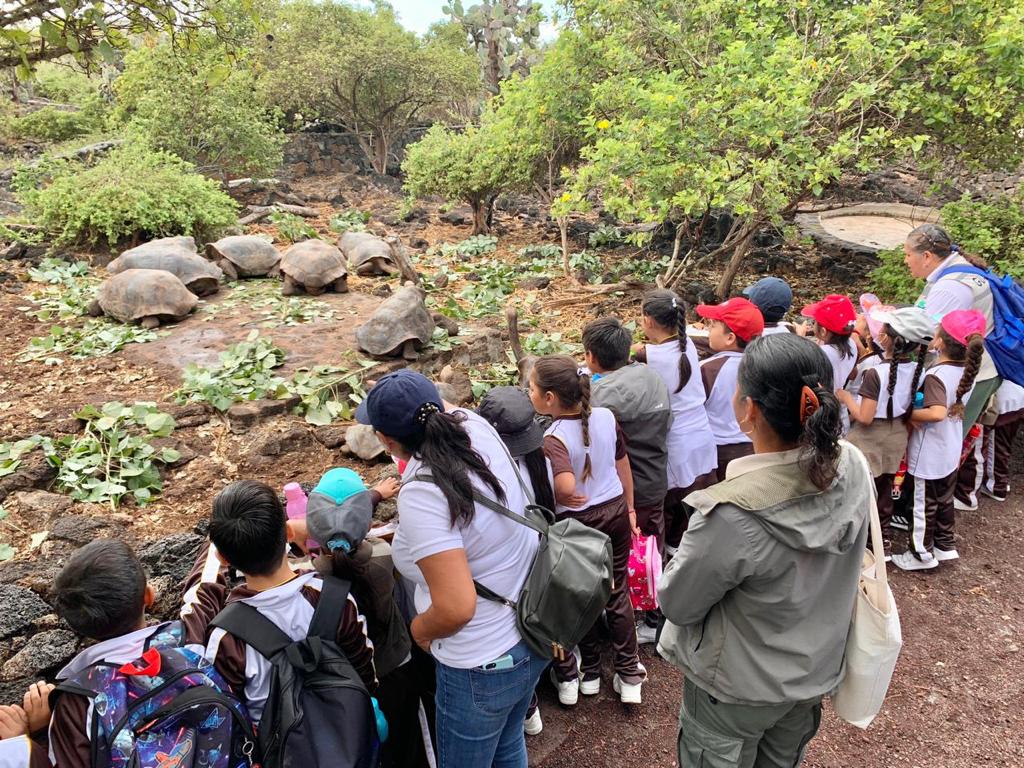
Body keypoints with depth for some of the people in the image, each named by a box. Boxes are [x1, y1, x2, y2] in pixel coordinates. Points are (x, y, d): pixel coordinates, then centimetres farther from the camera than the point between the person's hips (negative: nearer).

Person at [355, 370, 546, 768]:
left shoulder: (421, 495, -31)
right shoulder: (476, 426, -11)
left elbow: (456, 608, -30)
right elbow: (450, 411, 14)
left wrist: (419, 629, -12)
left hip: (486, 666, -7)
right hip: (535, 636, 7)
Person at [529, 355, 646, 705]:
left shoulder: (554, 438, -25)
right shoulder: (606, 417, -7)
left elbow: (566, 487, -40)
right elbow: (624, 467, 4)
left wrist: (552, 500, -17)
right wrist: (629, 508, 18)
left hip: (580, 522, -4)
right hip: (616, 511, 4)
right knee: (617, 593, 16)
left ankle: (589, 673, 35)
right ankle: (629, 675, 26)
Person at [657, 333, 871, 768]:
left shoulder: (732, 515, -38)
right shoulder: (853, 467, -18)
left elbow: (677, 603, -21)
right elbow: (843, 563, 0)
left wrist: (686, 558, -3)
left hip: (738, 687, -5)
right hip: (816, 667, 5)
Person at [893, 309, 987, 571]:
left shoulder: (936, 375, -26)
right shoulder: (967, 371, -2)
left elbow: (937, 413, -38)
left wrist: (909, 414, -23)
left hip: (928, 454, -7)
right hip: (951, 451, 7)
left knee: (923, 505, 9)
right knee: (944, 500, 24)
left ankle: (922, 554, 23)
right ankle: (946, 546, 38)